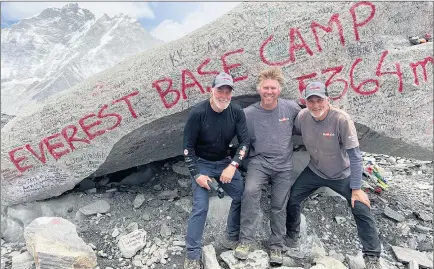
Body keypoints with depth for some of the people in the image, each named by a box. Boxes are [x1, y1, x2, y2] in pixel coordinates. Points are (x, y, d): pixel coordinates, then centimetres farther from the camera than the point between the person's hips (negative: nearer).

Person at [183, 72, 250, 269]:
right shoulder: (198, 113, -20)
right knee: (200, 207, -11)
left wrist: (233, 165, -20)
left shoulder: (237, 112, -12)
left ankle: (233, 237, 21)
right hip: (201, 163, -4)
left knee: (242, 196, 0)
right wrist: (196, 174, -17)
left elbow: (244, 141, -8)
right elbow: (188, 146, -14)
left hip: (224, 162, 4)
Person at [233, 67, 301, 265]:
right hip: (259, 161, -1)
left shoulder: (291, 108, -6)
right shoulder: (248, 113, -10)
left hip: (284, 165, 2)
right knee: (250, 191, -28)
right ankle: (246, 240, -12)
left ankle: (276, 246, 30)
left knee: (279, 207, 9)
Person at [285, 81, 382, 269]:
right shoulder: (302, 117, -17)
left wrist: (356, 189, -22)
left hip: (342, 175, -3)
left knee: (361, 209, -8)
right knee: (292, 199, 1)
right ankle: (292, 235, 28)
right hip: (314, 172, 3)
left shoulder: (341, 119, -28)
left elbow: (355, 156, -23)